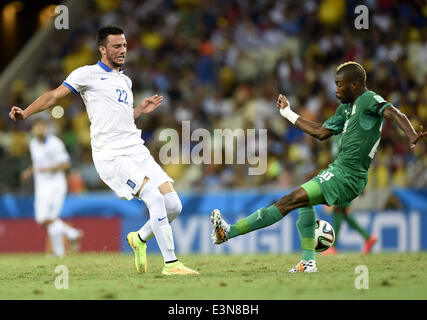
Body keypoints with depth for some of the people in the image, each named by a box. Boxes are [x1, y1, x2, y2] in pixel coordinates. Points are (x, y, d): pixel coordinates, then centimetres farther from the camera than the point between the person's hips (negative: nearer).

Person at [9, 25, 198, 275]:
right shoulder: (88, 74, 2)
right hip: (111, 156, -7)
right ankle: (171, 264, -14)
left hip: (137, 150, 7)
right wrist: (25, 113, -13)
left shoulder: (126, 81, 23)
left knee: (173, 205, -3)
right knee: (155, 199, -21)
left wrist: (140, 110, 16)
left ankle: (140, 238, 24)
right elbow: (54, 95, -1)